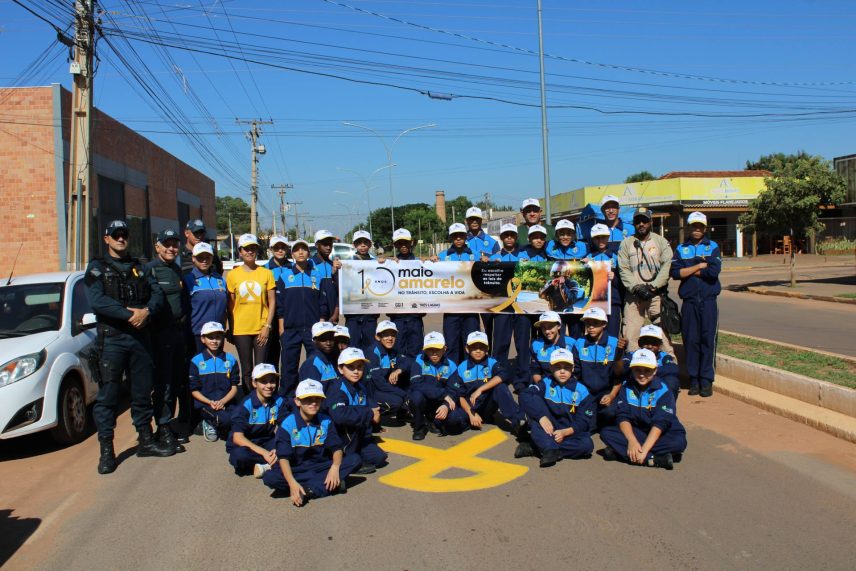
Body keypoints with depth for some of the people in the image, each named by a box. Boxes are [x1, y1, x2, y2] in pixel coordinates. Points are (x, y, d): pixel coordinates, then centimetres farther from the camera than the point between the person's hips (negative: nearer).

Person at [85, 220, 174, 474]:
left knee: (142, 391, 11)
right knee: (107, 395, -2)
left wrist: (147, 310, -15)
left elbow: (157, 293, 5)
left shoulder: (138, 267, 16)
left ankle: (146, 441, 22)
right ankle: (106, 451, 5)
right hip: (111, 339, -4)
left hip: (140, 337, 4)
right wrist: (129, 314, -18)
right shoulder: (97, 268, 2)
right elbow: (97, 301, -13)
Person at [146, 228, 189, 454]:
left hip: (180, 331, 7)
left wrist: (186, 326, 12)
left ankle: (175, 422, 20)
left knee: (178, 380, 10)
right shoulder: (150, 270, -6)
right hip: (161, 332, -7)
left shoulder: (178, 270, 17)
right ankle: (164, 429, 1)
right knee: (163, 381, -5)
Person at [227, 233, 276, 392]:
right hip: (241, 330, 1)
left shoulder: (266, 273, 2)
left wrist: (267, 326, -6)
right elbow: (230, 304, 6)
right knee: (246, 370, 8)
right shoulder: (233, 275, 3)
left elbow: (272, 301, 2)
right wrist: (231, 330, 3)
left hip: (261, 329, 0)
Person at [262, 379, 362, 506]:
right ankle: (324, 484, -28)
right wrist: (292, 483, -34)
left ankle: (311, 490, -27)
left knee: (355, 459, -17)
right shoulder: (287, 424, -12)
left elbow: (337, 448, -7)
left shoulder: (326, 421, -3)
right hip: (296, 470, -2)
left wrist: (335, 467, -29)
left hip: (321, 466, 2)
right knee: (269, 478, -32)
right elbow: (283, 457, -19)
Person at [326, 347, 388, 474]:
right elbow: (339, 416, -40)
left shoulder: (361, 387, 5)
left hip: (359, 436, 7)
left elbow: (373, 406, 6)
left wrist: (375, 412, -17)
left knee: (379, 458, -9)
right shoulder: (337, 389, -23)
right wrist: (369, 414, -32)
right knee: (351, 424, -34)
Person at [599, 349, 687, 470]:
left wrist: (644, 449, -33)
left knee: (679, 442, -33)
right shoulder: (626, 387, -2)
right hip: (634, 433, 3)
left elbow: (660, 423, -23)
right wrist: (632, 441, -30)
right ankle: (654, 459, -31)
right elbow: (622, 417, -11)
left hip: (659, 436, -2)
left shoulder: (663, 391, -12)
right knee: (606, 433, -22)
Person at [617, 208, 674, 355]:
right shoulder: (626, 243, 12)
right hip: (633, 296, 1)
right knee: (630, 334, -2)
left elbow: (667, 265, -1)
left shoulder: (661, 241, 9)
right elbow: (623, 269, 3)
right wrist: (636, 287, -10)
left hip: (656, 295, -1)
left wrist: (653, 286, -11)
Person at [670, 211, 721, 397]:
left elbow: (714, 271, -9)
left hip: (708, 300, -1)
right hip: (689, 301, 1)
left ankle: (707, 381, 3)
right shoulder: (681, 249, 11)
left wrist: (689, 271, -3)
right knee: (690, 340, 1)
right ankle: (694, 380, 10)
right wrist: (700, 266, -6)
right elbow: (675, 272, -5)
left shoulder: (713, 246, 8)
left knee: (708, 340, -4)